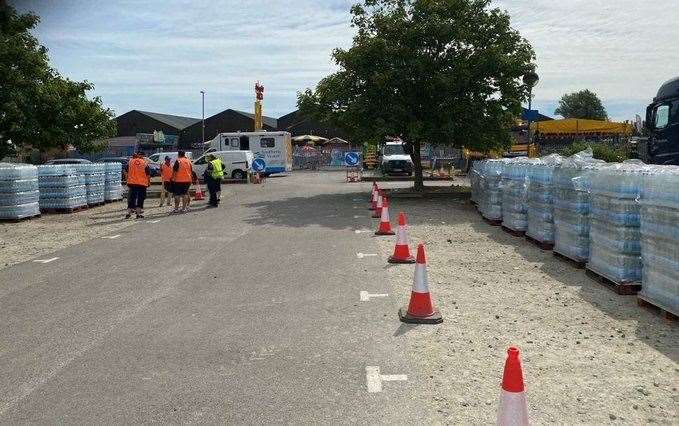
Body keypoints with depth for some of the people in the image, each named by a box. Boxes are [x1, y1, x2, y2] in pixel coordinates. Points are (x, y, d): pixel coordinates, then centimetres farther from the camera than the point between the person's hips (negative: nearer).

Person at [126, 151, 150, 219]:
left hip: (131, 183, 2)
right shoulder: (145, 163, -5)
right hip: (142, 184, -2)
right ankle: (138, 214, 4)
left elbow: (126, 172, 9)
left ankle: (129, 212, 6)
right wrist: (149, 182, 12)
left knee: (131, 198, 10)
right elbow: (148, 174, -1)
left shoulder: (130, 161, 2)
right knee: (140, 198, 4)